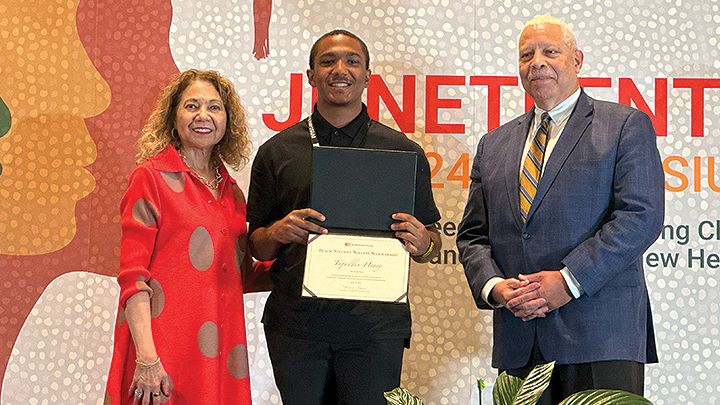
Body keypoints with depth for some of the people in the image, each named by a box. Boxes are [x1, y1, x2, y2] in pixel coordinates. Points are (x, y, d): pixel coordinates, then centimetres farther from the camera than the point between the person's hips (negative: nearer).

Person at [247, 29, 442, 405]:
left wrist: (420, 243, -11)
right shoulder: (276, 152, 9)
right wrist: (278, 232, -11)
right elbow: (255, 246, 11)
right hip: (295, 321, 1)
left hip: (375, 321, -1)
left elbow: (431, 242, 12)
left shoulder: (405, 152, 8)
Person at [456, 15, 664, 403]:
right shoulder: (493, 145, 19)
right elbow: (473, 236, 16)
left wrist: (569, 280, -15)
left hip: (602, 333, -4)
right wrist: (493, 286, -5)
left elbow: (642, 216, -7)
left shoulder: (626, 126, 4)